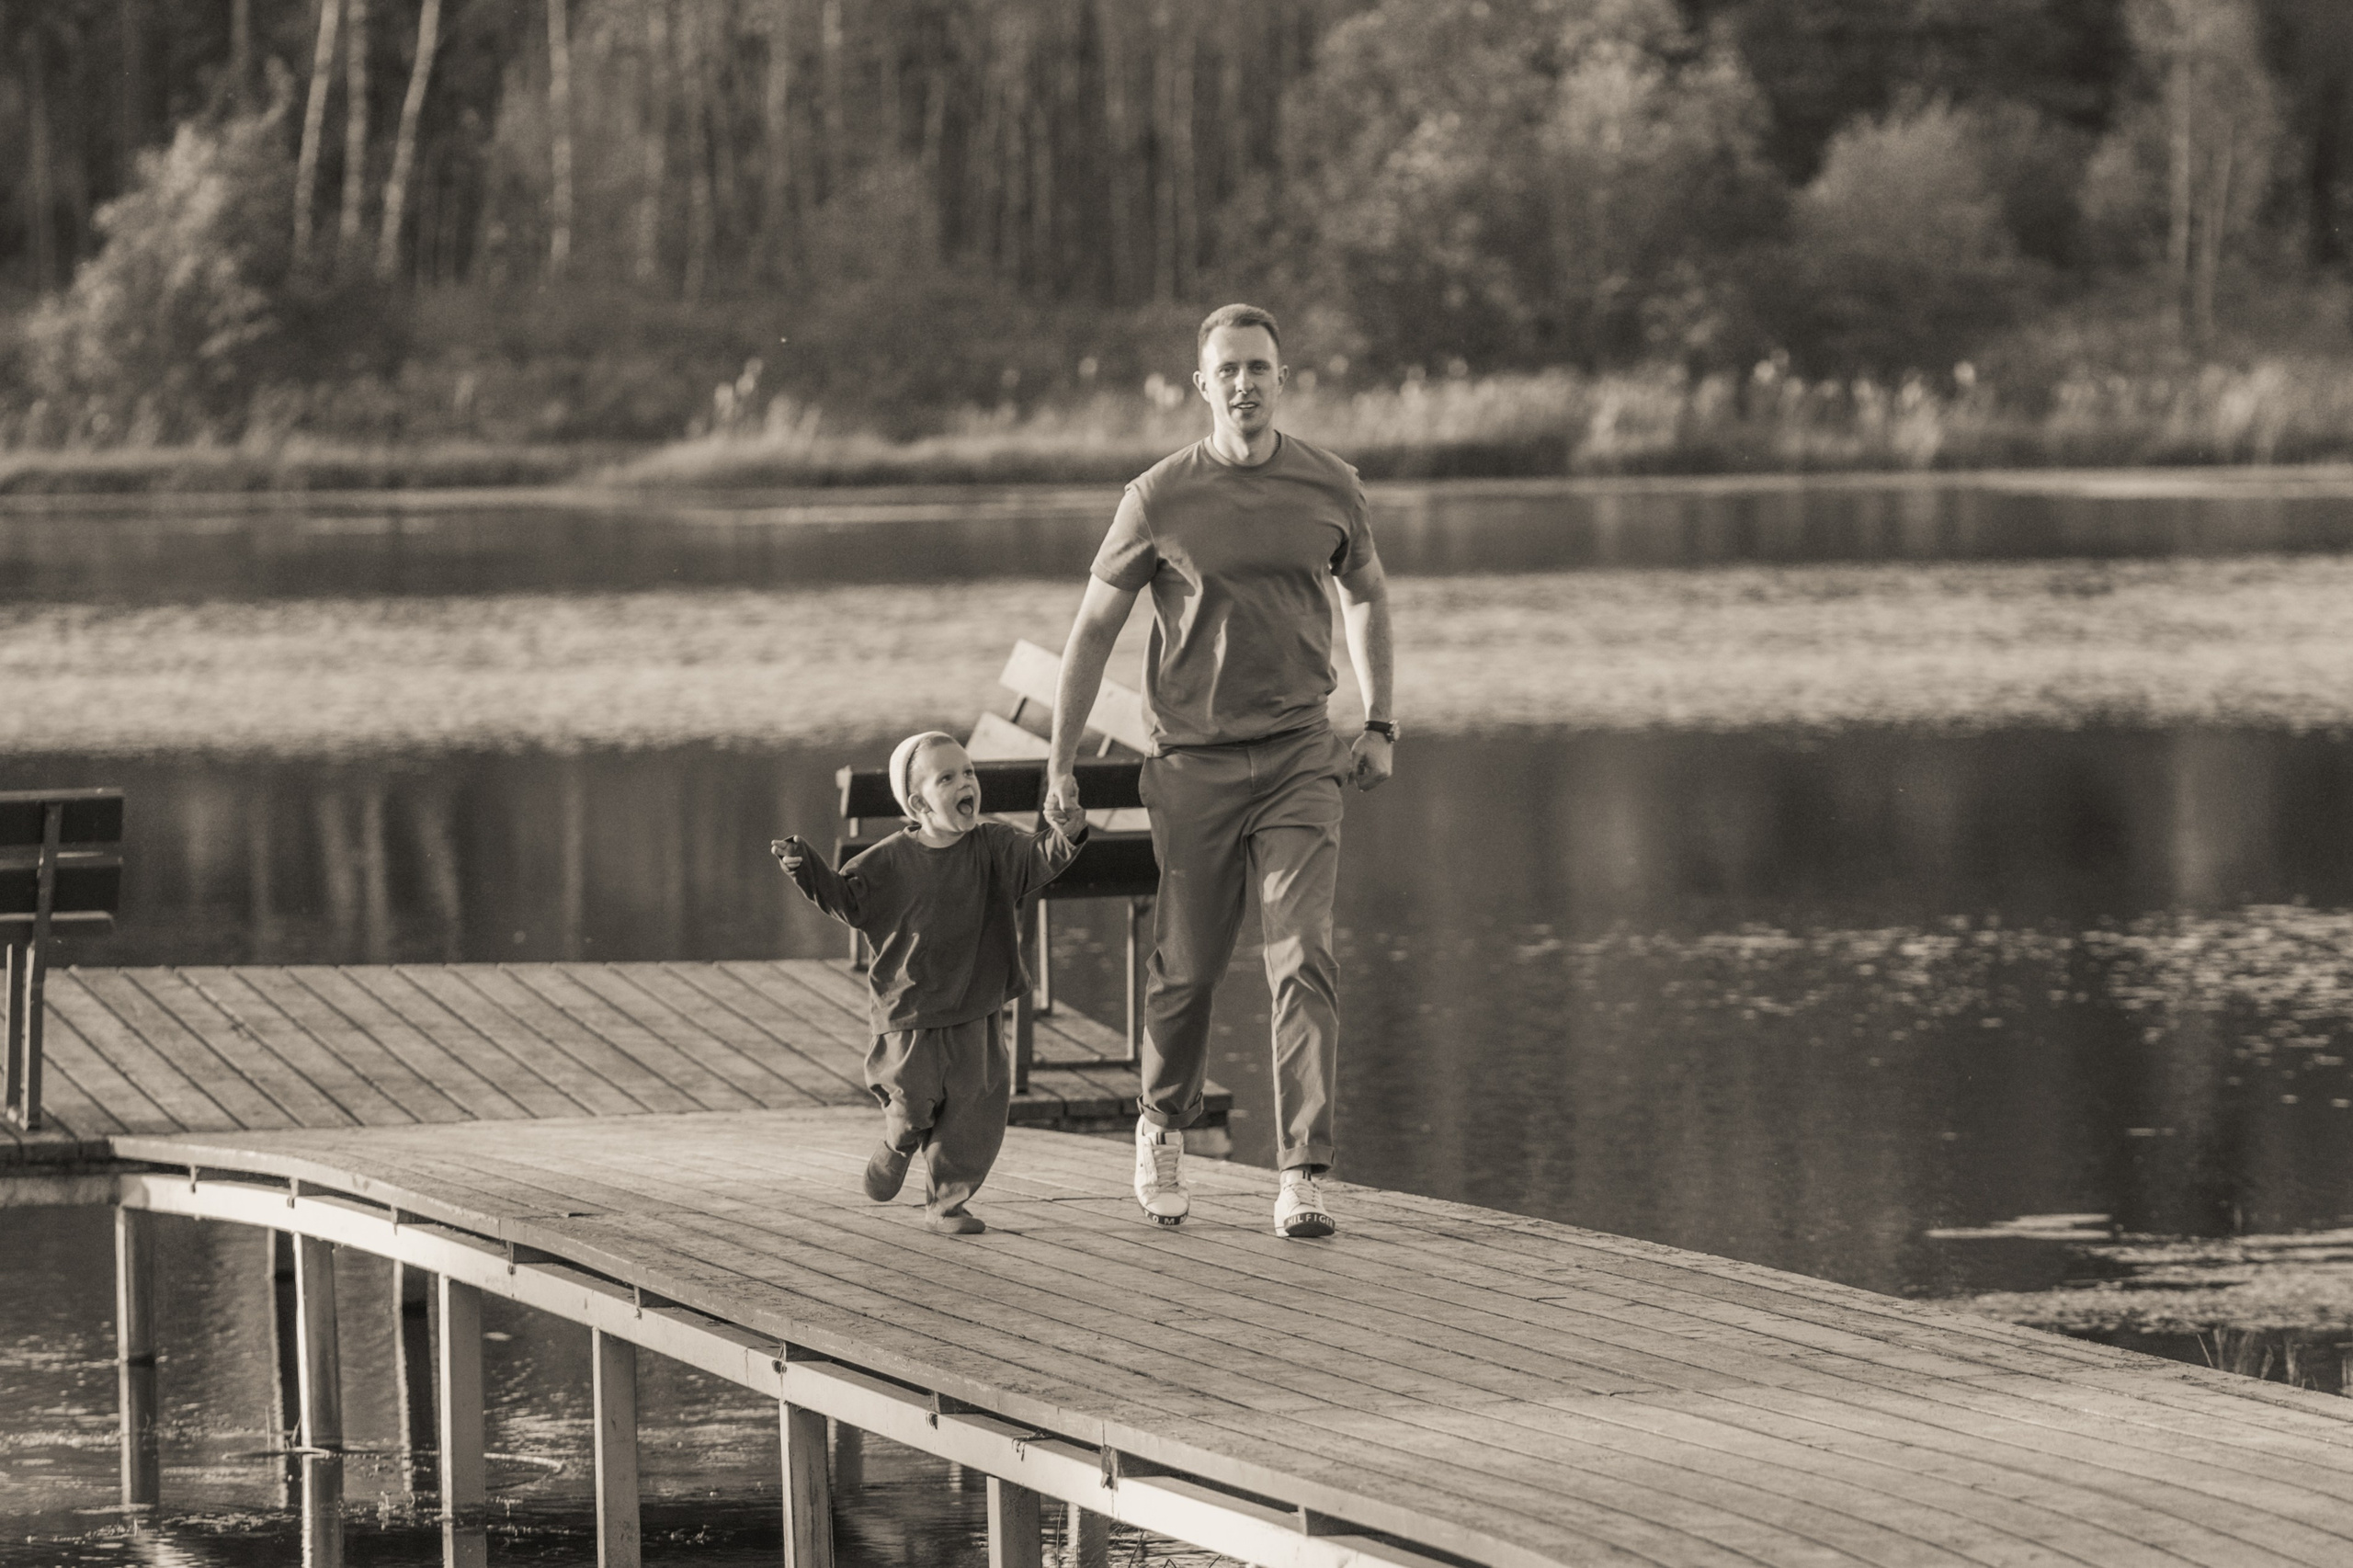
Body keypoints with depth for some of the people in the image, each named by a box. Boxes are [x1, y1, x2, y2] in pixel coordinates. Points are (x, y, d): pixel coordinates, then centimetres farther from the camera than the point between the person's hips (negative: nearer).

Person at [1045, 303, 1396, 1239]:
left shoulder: (1330, 489, 1)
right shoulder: (1160, 500, -5)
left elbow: (1366, 596, 20)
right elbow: (1093, 629, 3)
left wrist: (1380, 725, 16)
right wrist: (1060, 764, 1)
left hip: (1299, 758, 1)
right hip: (1192, 763, -1)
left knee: (1304, 961, -12)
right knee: (1186, 970, 7)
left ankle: (1302, 1179, -14)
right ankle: (1163, 1127, 35)